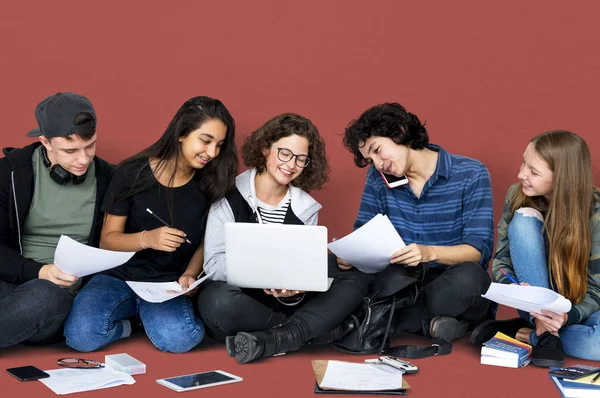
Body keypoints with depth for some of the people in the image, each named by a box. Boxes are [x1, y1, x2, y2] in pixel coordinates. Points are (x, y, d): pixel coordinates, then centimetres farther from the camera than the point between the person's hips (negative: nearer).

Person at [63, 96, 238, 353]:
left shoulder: (209, 183, -1)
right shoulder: (133, 173, -7)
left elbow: (205, 242, 7)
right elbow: (108, 240, -4)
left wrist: (189, 275, -14)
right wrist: (147, 238, -24)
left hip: (168, 284, 1)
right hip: (120, 276, -1)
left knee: (179, 338, -31)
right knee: (81, 335, -29)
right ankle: (132, 319, 3)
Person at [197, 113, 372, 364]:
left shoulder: (306, 209, 4)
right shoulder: (229, 197, -8)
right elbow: (214, 263, -15)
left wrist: (292, 289, -25)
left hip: (286, 302, 3)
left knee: (354, 281, -13)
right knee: (219, 300, -37)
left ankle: (273, 340, -28)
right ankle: (319, 329, -19)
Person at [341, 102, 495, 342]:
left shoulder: (471, 175, -7)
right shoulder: (378, 178, 7)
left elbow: (479, 249, -13)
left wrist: (429, 252, -32)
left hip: (452, 279, -2)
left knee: (467, 276, -39)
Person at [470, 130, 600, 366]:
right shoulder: (517, 195, -11)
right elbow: (501, 259, -6)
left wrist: (567, 317, -36)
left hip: (577, 310, -2)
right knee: (524, 219, -25)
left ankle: (525, 334, -19)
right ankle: (545, 332, -25)